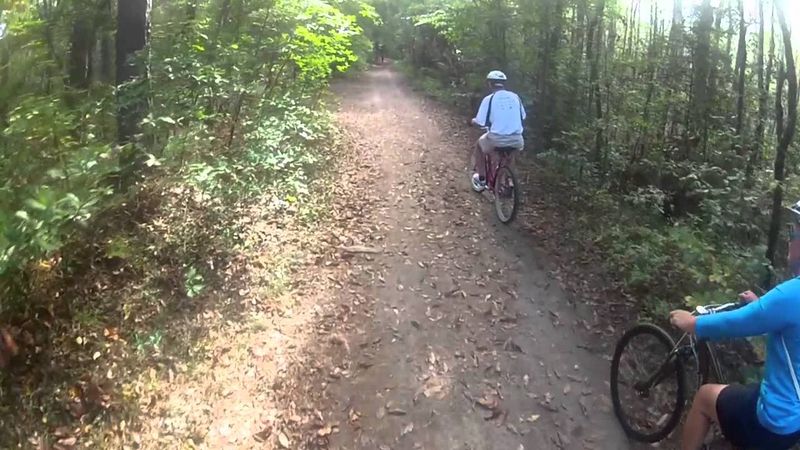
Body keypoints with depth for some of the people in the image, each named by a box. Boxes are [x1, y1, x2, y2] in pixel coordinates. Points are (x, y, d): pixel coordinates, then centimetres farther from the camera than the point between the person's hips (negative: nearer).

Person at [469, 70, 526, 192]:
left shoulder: (489, 99, -4)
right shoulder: (515, 96, 8)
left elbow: (481, 122, -4)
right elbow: (523, 117, 16)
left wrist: (473, 121, 19)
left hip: (497, 139, -3)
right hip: (516, 140, 4)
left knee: (479, 146, 28)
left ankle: (481, 180, 30)